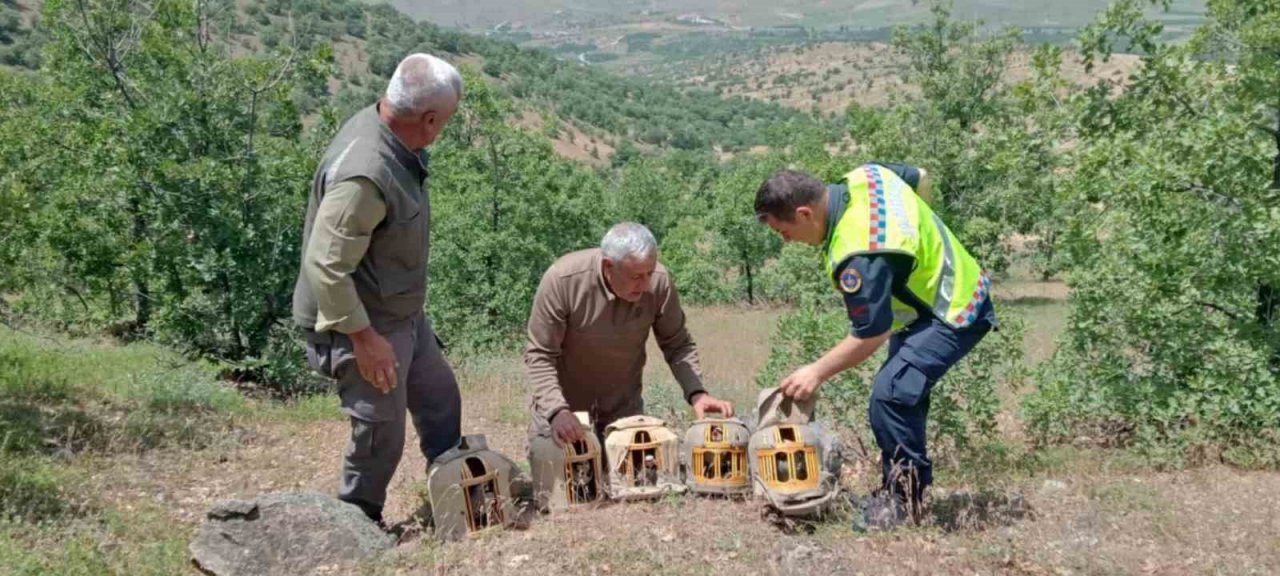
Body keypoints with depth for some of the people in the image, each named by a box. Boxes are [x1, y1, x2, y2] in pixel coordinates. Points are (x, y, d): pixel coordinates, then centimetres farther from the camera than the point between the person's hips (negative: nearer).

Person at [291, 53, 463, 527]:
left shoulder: (385, 130, -2)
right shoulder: (364, 175, -32)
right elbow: (325, 266, -30)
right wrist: (363, 338, -24)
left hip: (403, 313, 10)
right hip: (364, 325, -10)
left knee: (440, 399, 21)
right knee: (380, 435, 4)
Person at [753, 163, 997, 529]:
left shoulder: (858, 256, -34)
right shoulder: (866, 175, -7)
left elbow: (871, 335, -26)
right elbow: (919, 178, 12)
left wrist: (817, 372, -15)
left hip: (953, 316, -11)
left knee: (890, 396, -21)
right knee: (905, 392, 17)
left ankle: (904, 498, -5)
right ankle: (909, 485, 29)